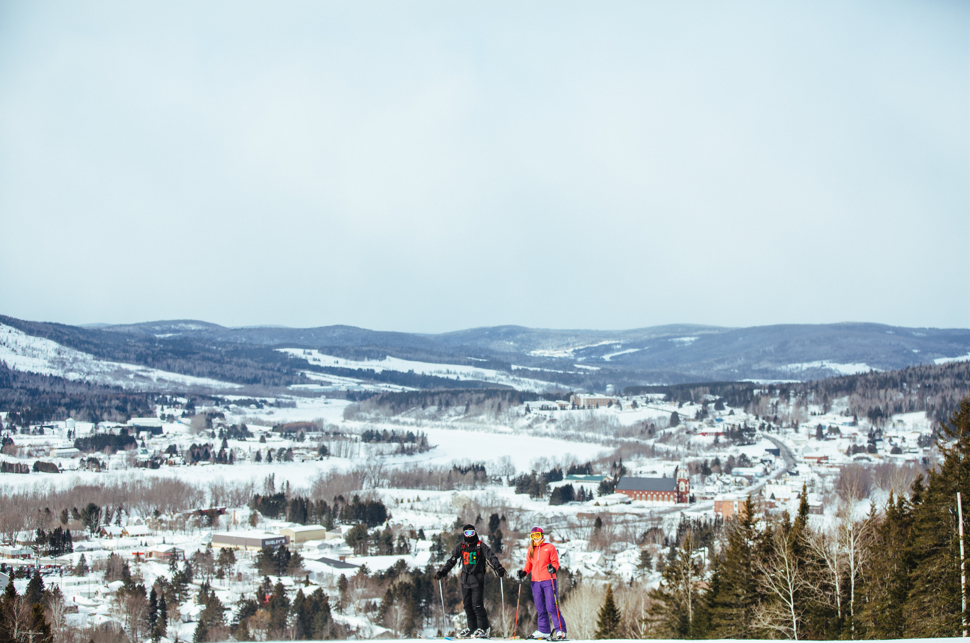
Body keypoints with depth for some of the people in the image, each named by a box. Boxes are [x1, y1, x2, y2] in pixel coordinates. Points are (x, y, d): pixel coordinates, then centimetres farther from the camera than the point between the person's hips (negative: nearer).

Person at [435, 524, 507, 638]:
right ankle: (472, 628, 15)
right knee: (467, 604, 7)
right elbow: (451, 560, 14)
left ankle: (484, 629, -7)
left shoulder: (481, 546, 0)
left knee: (477, 604, -11)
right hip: (465, 579, 5)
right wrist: (442, 572, 8)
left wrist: (498, 568, -23)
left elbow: (491, 558, -8)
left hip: (477, 579, -5)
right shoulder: (460, 547, 11)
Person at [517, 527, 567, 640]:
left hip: (548, 580, -5)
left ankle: (560, 631, -8)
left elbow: (555, 562, -1)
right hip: (535, 582, 5)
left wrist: (553, 568, -22)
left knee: (552, 607, -11)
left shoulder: (549, 547, 2)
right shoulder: (531, 549, 15)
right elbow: (529, 564, 18)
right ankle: (544, 631, 16)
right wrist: (524, 572, -1)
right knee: (540, 608, 8)